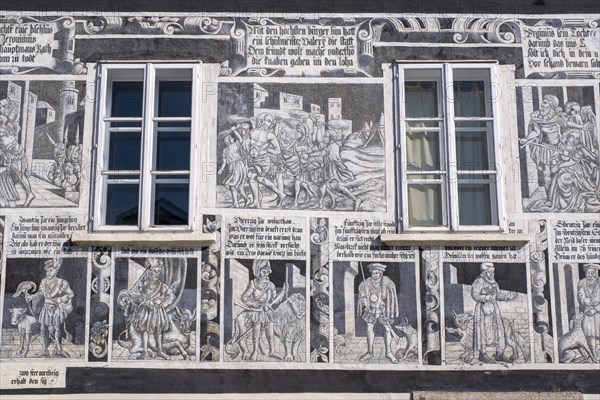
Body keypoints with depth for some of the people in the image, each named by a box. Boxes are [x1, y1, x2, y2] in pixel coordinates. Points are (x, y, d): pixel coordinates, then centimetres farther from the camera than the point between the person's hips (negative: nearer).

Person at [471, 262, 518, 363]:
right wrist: (486, 298, -27)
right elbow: (474, 295, -14)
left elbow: (498, 295, 15)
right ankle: (483, 354, 3)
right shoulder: (479, 281, -9)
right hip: (483, 308, -7)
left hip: (494, 308, 7)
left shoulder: (493, 282, 12)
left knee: (499, 329, 5)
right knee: (484, 331, -5)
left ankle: (499, 354, 11)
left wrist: (508, 296, 1)